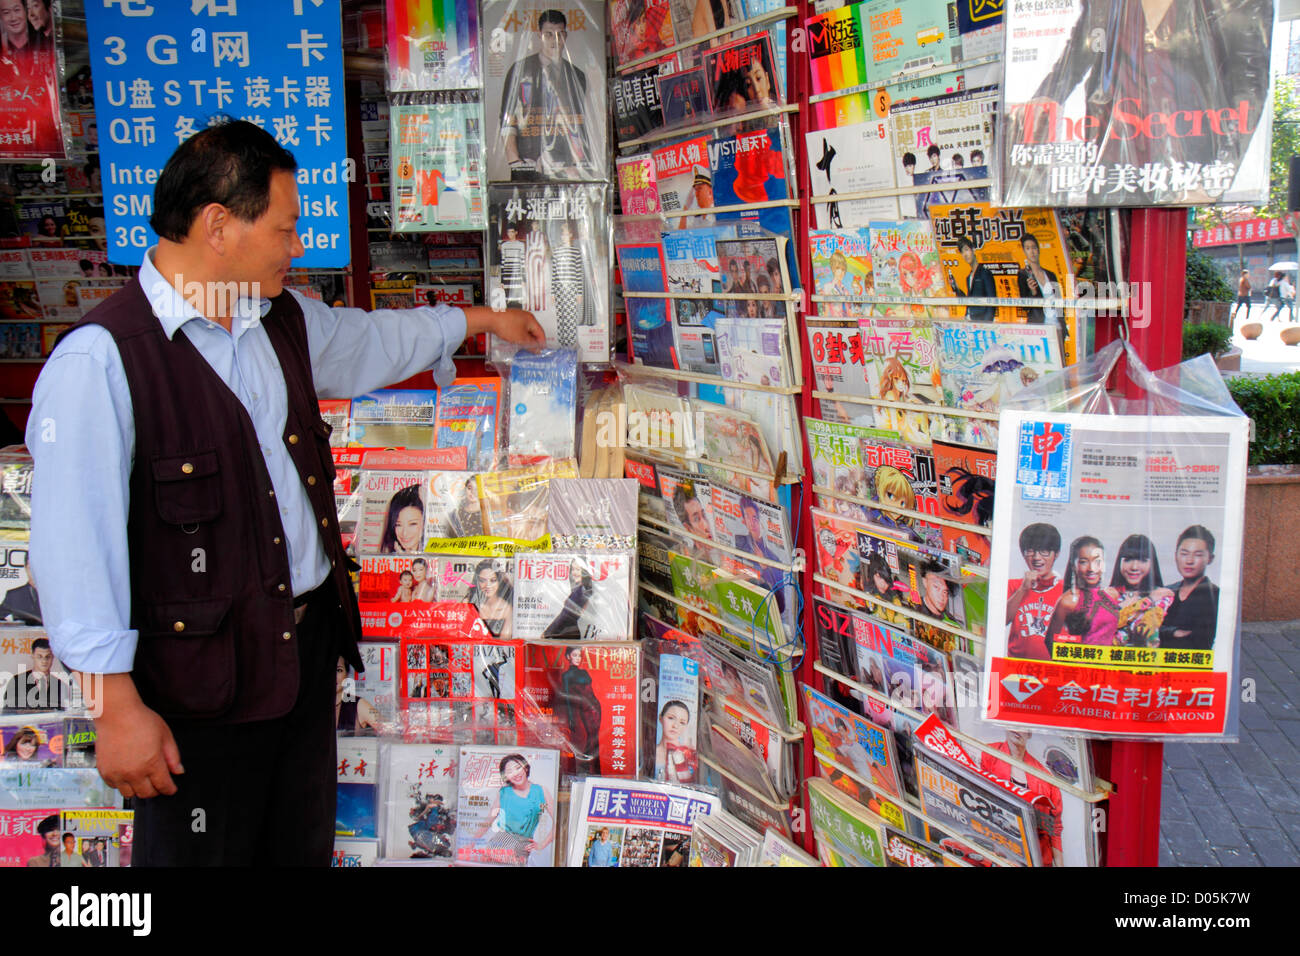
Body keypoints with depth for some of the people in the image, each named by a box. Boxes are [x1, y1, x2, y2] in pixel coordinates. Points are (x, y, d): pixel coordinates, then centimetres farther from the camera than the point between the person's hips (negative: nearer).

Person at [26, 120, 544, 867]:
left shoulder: (284, 320, 7)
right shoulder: (101, 359, -18)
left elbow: (370, 340, 28)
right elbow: (76, 543, -20)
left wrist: (481, 318, 39)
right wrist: (117, 704, -19)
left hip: (310, 636, 8)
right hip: (200, 669, -7)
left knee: (304, 842, 20)